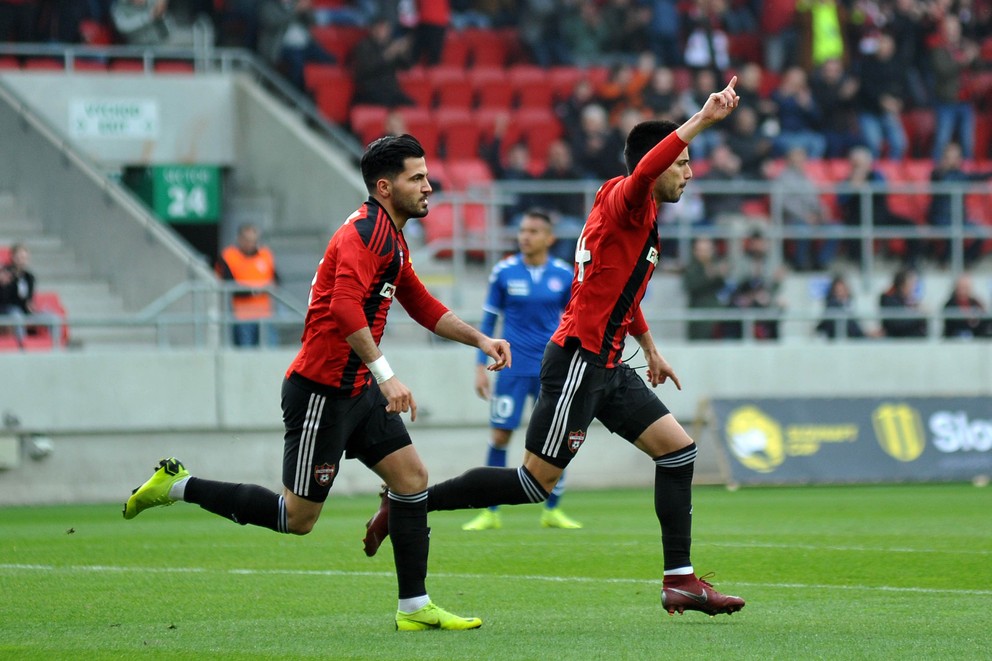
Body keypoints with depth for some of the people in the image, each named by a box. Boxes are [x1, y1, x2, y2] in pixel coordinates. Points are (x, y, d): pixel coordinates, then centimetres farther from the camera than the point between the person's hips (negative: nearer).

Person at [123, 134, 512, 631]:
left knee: (411, 478, 2)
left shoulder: (391, 238, 15)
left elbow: (423, 307, 28)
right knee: (297, 518, -3)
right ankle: (179, 487, 10)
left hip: (357, 391, 10)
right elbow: (345, 305, -34)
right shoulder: (365, 232, -18)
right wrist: (384, 372, -36)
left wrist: (479, 339, 18)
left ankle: (414, 608, 5)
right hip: (320, 391, -10)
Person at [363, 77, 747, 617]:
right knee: (536, 482, -8)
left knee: (677, 450, 3)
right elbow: (643, 171, -38)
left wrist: (650, 349, 39)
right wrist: (702, 120, -44)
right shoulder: (623, 202, -12)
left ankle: (679, 581, 4)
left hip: (606, 367, 10)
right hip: (578, 362, -10)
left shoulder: (638, 217, 17)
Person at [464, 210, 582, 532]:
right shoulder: (504, 272, -2)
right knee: (500, 435, -4)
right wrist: (481, 366, 0)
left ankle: (552, 511, 13)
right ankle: (491, 512, 6)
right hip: (513, 368, -1)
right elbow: (489, 320, 4)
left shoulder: (564, 275, 0)